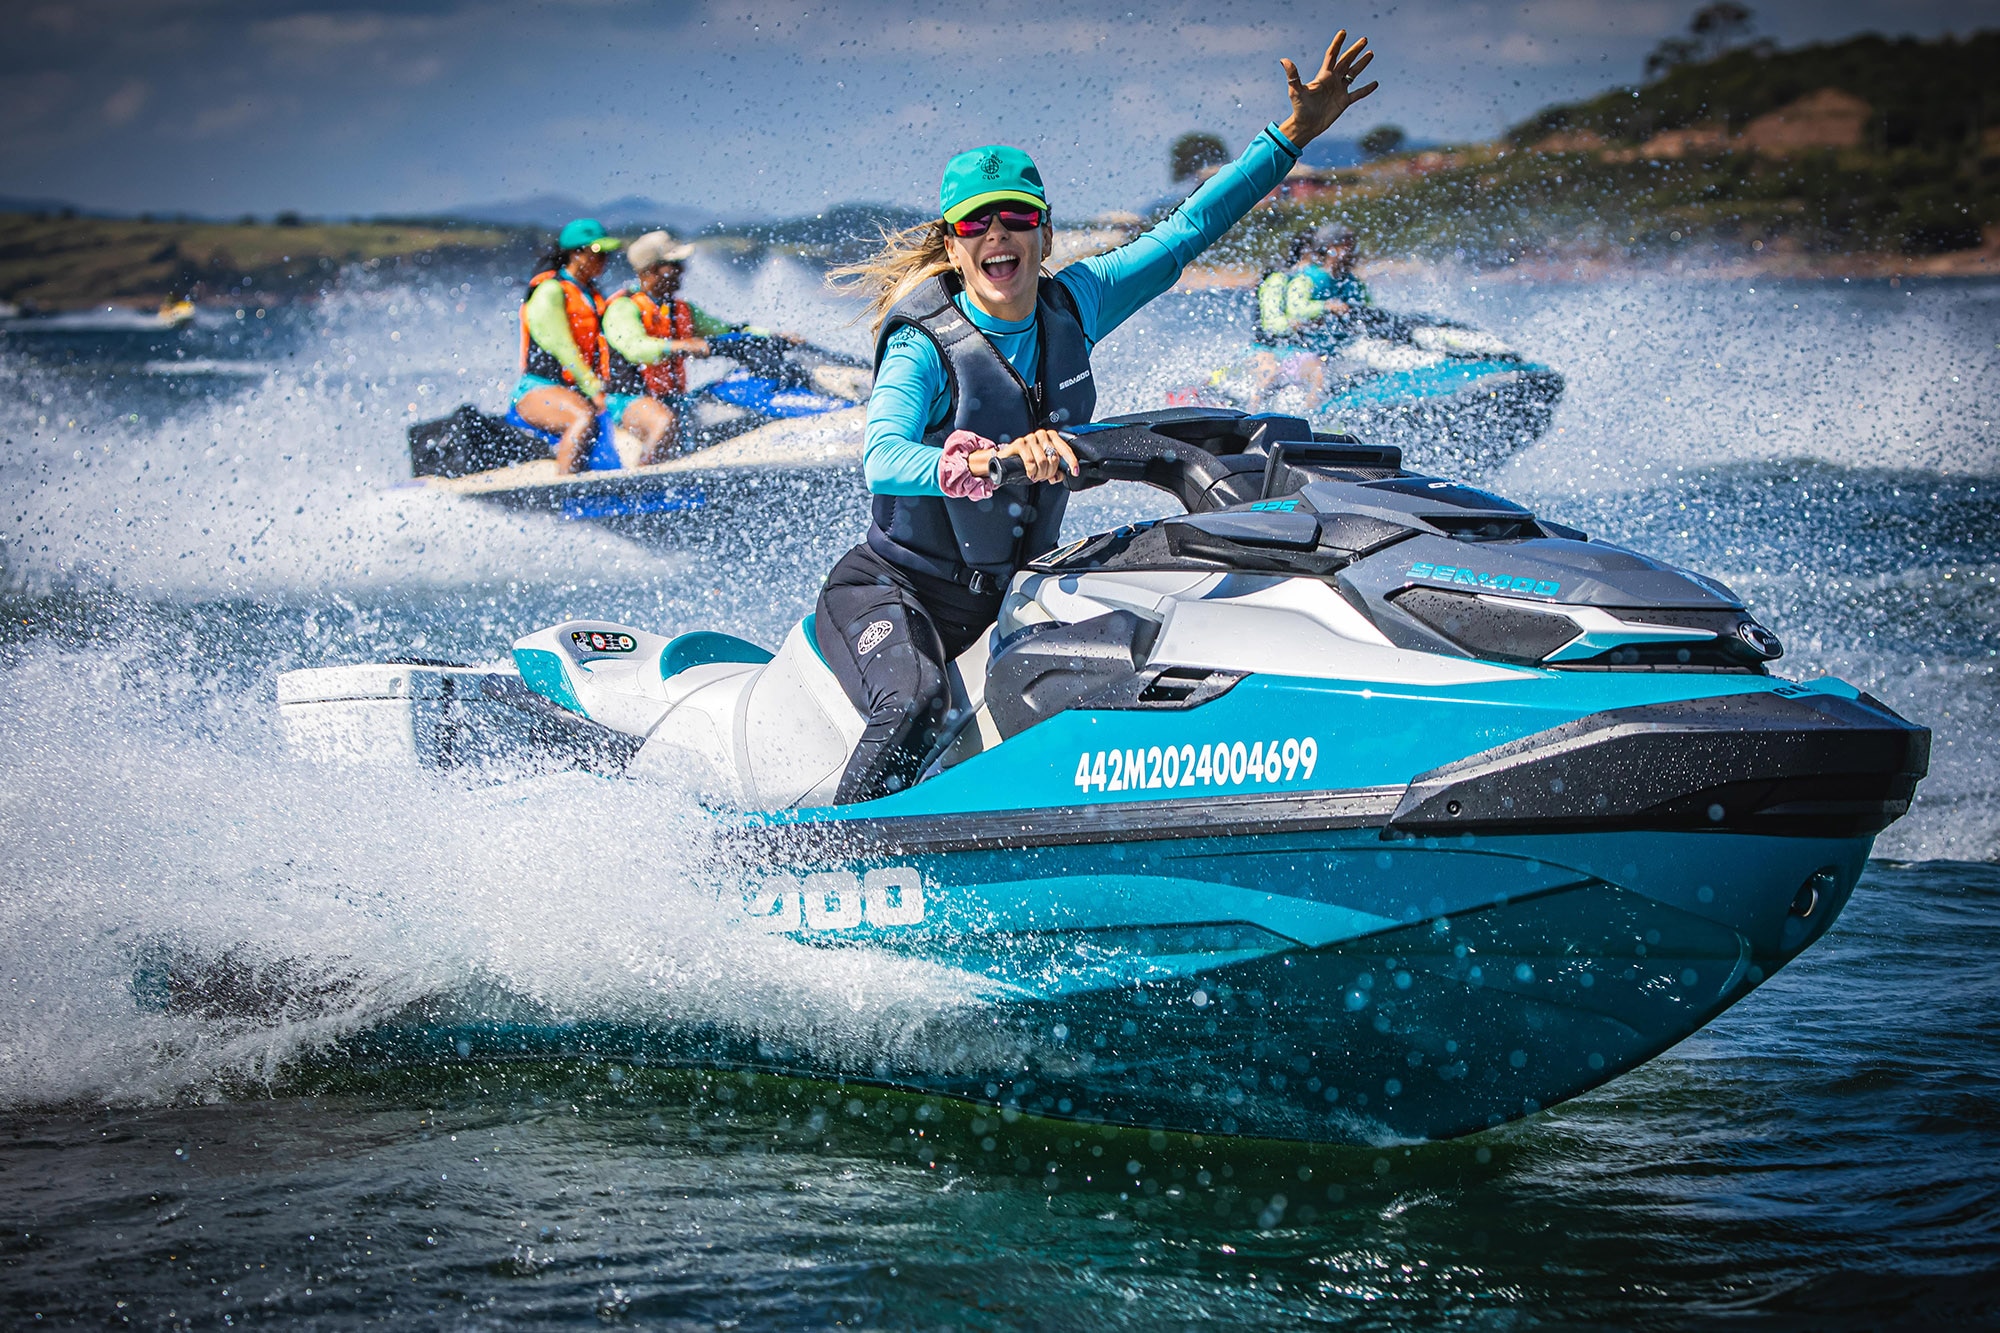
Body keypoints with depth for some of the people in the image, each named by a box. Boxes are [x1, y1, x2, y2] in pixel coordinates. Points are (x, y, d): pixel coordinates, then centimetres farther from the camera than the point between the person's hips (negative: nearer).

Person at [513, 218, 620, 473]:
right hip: (538, 391, -8)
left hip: (578, 391, 8)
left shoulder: (592, 294, 19)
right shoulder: (549, 291, -7)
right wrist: (594, 390, -22)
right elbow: (563, 348, -16)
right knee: (585, 417, -36)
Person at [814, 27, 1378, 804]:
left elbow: (1186, 231, 7)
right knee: (914, 706, -34)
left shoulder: (1071, 308, -1)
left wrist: (1296, 133, 6)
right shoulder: (925, 347, -18)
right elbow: (882, 462, -36)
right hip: (893, 591, -7)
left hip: (1011, 596, 7)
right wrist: (992, 459, -55)